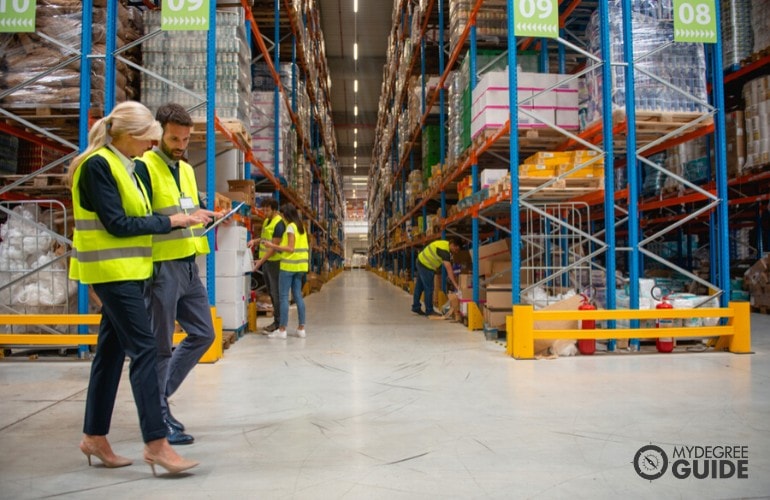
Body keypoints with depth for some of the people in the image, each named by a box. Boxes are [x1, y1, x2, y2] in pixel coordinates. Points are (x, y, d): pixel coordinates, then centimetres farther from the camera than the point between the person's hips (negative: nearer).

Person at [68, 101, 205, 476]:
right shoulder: (97, 165, -13)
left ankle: (94, 436, 23)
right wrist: (171, 221, -14)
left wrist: (185, 218, 9)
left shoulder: (123, 165, 15)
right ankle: (155, 443, -6)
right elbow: (117, 224, -18)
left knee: (111, 350, 12)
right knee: (145, 350, -11)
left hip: (128, 271, 9)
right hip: (113, 271, -9)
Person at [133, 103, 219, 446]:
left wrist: (208, 215, 3)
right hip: (161, 267, -8)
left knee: (203, 334, 14)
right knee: (161, 346, 1)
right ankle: (159, 416, 15)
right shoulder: (143, 167, -8)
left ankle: (157, 395, 27)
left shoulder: (186, 169, 17)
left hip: (188, 266, 8)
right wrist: (177, 220, -24)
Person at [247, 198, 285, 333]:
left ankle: (278, 322, 5)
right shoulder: (266, 221, 13)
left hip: (274, 261, -9)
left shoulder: (278, 224, -15)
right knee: (271, 292, 13)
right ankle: (277, 320, 22)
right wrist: (255, 241, 3)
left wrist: (260, 261, -20)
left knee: (276, 293, -3)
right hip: (265, 260, 9)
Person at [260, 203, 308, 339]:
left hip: (289, 264, -8)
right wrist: (276, 246, 15)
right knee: (298, 296, 9)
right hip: (300, 265, 8)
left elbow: (290, 248, -17)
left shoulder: (290, 227, -11)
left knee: (283, 297, -4)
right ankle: (301, 328, 9)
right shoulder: (301, 226, 14)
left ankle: (282, 330, -3)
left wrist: (272, 246, -14)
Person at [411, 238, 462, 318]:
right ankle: (429, 311, 5)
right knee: (429, 289, -4)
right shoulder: (444, 250, -29)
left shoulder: (445, 244, 0)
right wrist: (456, 285, -35)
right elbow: (449, 269, -34)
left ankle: (416, 307, 28)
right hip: (426, 266, -10)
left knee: (420, 287, 18)